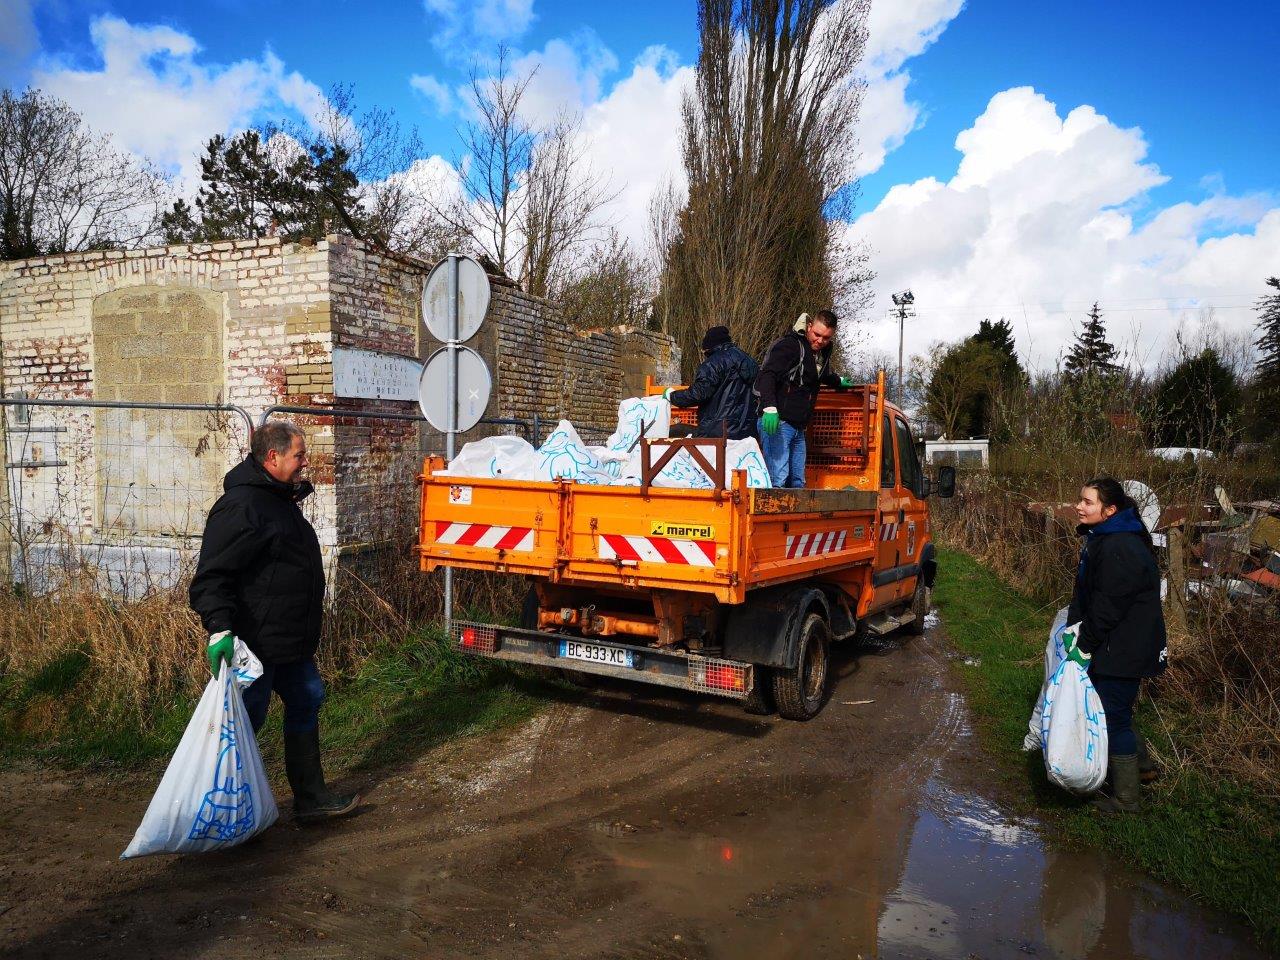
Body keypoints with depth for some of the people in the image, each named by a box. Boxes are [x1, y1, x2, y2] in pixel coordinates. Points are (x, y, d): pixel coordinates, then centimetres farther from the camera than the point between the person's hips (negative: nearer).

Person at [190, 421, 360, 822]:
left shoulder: (281, 499, 15)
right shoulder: (239, 506, -19)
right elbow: (212, 575, -25)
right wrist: (219, 628, -33)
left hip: (290, 641, 11)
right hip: (255, 643, -11)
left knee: (306, 703, 16)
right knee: (246, 721, 1)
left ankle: (311, 798, 29)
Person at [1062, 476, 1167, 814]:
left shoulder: (1119, 549, -26)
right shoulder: (1101, 539, 8)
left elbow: (1107, 607, -24)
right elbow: (1085, 592, 13)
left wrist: (1084, 645, -16)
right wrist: (1074, 627, 7)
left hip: (1123, 651, -10)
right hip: (1114, 647, 10)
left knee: (1113, 717, 1)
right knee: (1115, 714, 23)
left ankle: (1125, 799, 15)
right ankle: (1139, 760, 43)